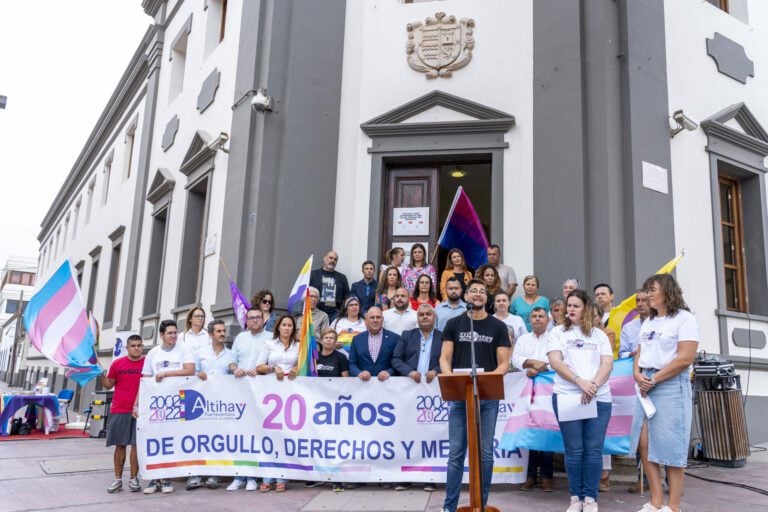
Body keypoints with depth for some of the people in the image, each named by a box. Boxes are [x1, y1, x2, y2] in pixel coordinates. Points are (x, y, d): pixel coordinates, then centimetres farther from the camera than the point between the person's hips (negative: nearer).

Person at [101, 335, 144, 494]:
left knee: (136, 444, 1)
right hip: (118, 410, 2)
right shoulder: (117, 363, 5)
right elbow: (109, 385, 11)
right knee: (120, 445, 7)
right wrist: (101, 374, -5)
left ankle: (134, 479, 11)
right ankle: (117, 479, 15)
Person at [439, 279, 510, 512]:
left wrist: (489, 377, -17)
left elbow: (504, 363, 2)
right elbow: (444, 358, 3)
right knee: (456, 453, 2)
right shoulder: (454, 324, 6)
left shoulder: (498, 326, 5)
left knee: (485, 453, 6)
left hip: (488, 397, 0)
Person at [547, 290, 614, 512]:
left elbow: (607, 364, 2)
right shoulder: (558, 332, 8)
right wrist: (580, 382, -17)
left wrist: (594, 385, -15)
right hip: (567, 397, -1)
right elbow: (556, 363, -5)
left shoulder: (599, 335, 13)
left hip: (599, 399, 1)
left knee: (594, 450, 2)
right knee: (574, 450, 2)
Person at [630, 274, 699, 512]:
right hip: (646, 385, 7)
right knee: (643, 444, 4)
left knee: (671, 447, -3)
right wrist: (637, 375, -3)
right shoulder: (648, 322, 18)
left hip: (671, 385, -7)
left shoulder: (684, 319, -5)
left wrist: (654, 379, -12)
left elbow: (685, 358, -14)